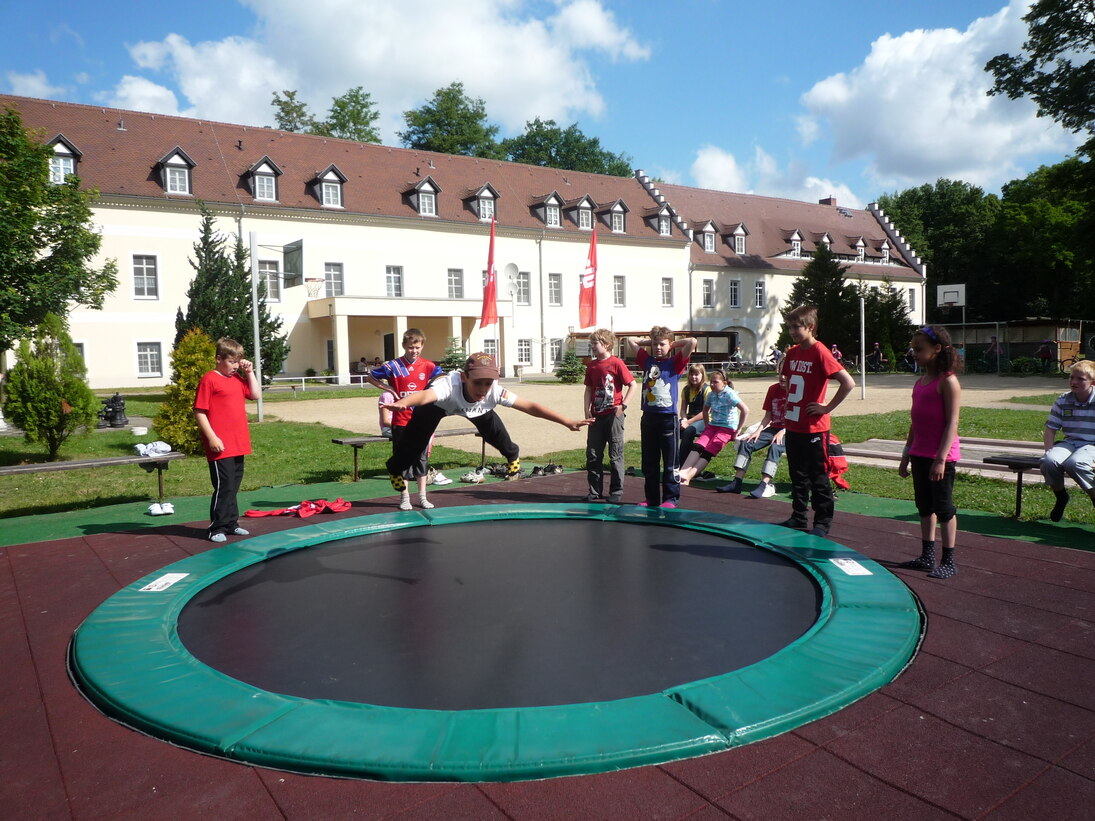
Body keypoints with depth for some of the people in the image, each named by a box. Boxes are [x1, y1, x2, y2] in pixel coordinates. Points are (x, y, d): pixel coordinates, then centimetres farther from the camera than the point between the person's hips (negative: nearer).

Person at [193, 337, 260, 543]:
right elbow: (199, 412, -12)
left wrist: (249, 372, 10)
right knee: (224, 486, -5)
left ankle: (231, 524, 24)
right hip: (220, 447, -8)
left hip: (238, 445, 8)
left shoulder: (237, 378, 14)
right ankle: (217, 528, 5)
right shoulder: (209, 380, -9)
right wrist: (212, 438, -17)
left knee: (233, 486, 14)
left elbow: (254, 394, 18)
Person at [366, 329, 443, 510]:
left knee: (422, 458, 10)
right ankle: (404, 497, 16)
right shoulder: (393, 366, -6)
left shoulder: (428, 366, -1)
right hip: (400, 422, -2)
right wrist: (390, 389, -6)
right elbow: (369, 377, 4)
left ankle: (422, 497, 20)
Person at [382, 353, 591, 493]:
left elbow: (530, 406, -37)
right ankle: (395, 469, 27)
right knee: (413, 443, -5)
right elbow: (425, 394, -71)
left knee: (498, 437, 0)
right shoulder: (449, 384, -50)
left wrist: (567, 421, -42)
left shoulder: (495, 391, -39)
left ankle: (513, 455, 35)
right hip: (438, 403, -2)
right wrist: (402, 403, -93)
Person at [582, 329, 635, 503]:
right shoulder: (591, 366, 9)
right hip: (596, 416, 6)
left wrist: (623, 405, -10)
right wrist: (586, 410, 3)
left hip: (613, 415, -6)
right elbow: (589, 389, 13)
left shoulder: (616, 363, -8)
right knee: (592, 455, 8)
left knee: (615, 456, 2)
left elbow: (632, 384, -7)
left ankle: (617, 492, 12)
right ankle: (594, 491, 18)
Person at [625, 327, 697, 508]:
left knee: (670, 462, 1)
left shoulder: (675, 363, -1)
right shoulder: (647, 360, 11)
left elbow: (692, 342, -13)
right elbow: (630, 340, 19)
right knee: (649, 462, 10)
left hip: (668, 419, -5)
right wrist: (649, 342, 15)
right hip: (648, 417, 5)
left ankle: (670, 499, 8)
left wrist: (674, 343, 2)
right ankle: (651, 498, 18)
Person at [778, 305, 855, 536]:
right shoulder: (792, 353, 8)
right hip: (793, 426, 8)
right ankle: (798, 517, 27)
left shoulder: (820, 352, -15)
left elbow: (848, 383, -22)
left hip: (814, 428, -8)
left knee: (818, 477, 4)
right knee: (797, 475, 16)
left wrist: (827, 408, -16)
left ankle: (823, 522, 15)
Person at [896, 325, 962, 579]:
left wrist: (941, 458, -22)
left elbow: (952, 423, -17)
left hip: (941, 455, -8)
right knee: (925, 507, 13)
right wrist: (907, 454, 17)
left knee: (944, 507, 0)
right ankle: (927, 557, 23)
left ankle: (949, 561, 9)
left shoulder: (948, 381, -12)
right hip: (920, 454, 8)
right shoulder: (920, 381, 12)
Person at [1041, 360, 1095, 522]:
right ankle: (1060, 497, 1)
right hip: (1069, 442, 4)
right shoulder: (1063, 401, 6)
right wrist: (1049, 451, -7)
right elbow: (1050, 429, 9)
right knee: (1049, 461, -29)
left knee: (1074, 463, -37)